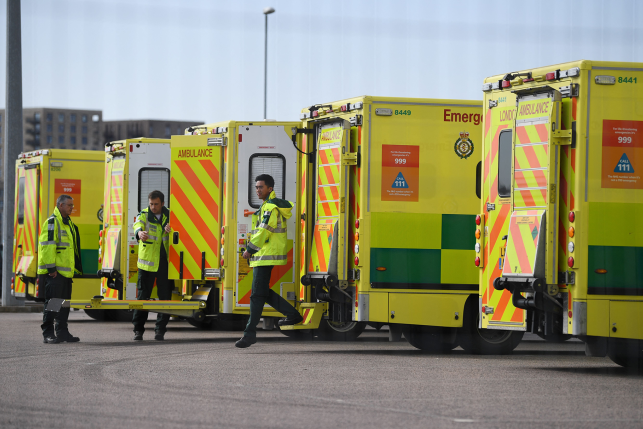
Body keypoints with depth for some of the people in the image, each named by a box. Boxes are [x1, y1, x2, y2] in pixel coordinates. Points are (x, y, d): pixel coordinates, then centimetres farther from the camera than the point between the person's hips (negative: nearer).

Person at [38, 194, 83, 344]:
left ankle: (62, 332, 17)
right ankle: (48, 334, -5)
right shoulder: (52, 222, -11)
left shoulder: (68, 223, 19)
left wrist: (75, 268, 22)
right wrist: (51, 268, -21)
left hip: (66, 272, 9)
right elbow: (47, 246, -18)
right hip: (54, 272, -9)